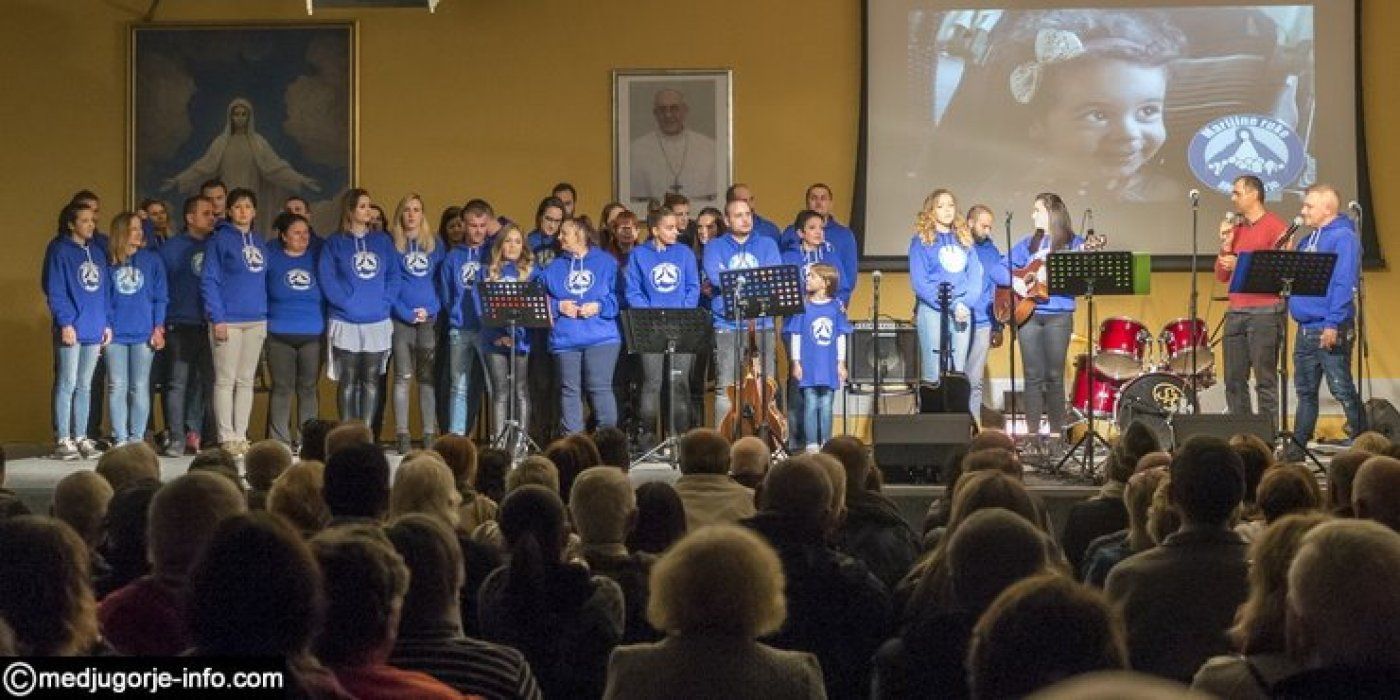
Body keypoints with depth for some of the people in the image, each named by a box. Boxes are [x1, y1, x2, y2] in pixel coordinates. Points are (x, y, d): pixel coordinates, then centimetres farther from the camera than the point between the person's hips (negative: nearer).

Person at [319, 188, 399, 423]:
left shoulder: (383, 241, 11)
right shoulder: (335, 243, 2)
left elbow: (393, 275, 7)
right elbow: (327, 279, -6)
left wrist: (386, 301, -7)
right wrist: (346, 302, -14)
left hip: (378, 323, 3)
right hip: (346, 324, -3)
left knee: (371, 380, 5)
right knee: (348, 382, 0)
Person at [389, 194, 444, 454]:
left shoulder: (434, 244, 13)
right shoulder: (392, 244, 5)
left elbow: (443, 281, 11)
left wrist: (432, 308, -5)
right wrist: (406, 313, -11)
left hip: (430, 318, 2)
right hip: (401, 318, -2)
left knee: (427, 378, 2)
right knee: (403, 377, -3)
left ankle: (429, 435, 2)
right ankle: (402, 435, -4)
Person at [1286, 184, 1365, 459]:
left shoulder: (1343, 238, -10)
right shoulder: (1309, 240, 17)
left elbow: (1344, 284, -19)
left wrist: (1333, 324, -25)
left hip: (1330, 330, -9)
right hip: (1305, 328, 9)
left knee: (1343, 390, -6)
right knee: (1305, 390, 13)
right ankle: (1298, 445, 19)